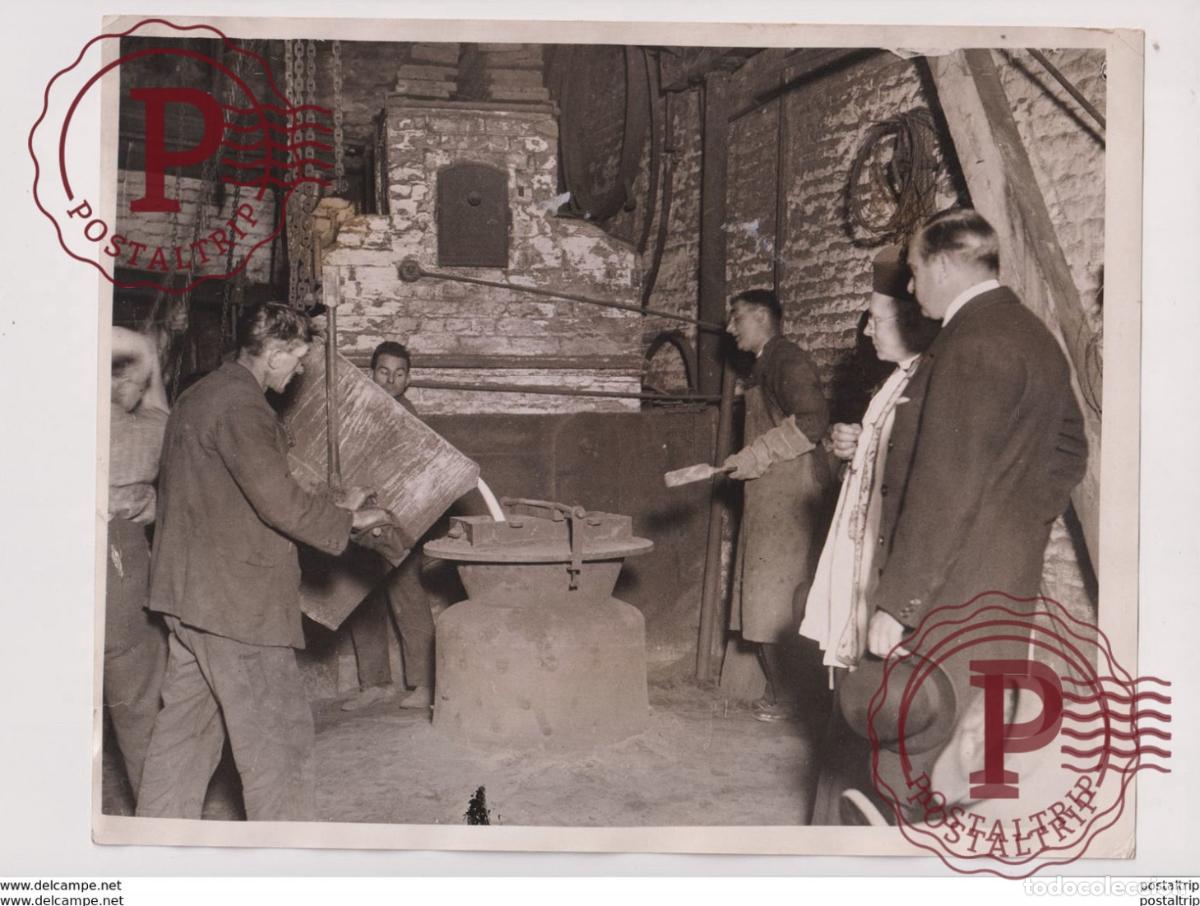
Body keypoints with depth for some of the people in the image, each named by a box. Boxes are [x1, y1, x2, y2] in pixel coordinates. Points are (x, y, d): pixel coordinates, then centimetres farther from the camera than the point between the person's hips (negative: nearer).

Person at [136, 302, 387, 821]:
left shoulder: (199, 396, 17)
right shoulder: (242, 406, -16)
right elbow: (279, 501, -23)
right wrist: (344, 517, -7)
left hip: (188, 591, 10)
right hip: (236, 598, -10)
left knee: (186, 726, 16)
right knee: (277, 732, -2)